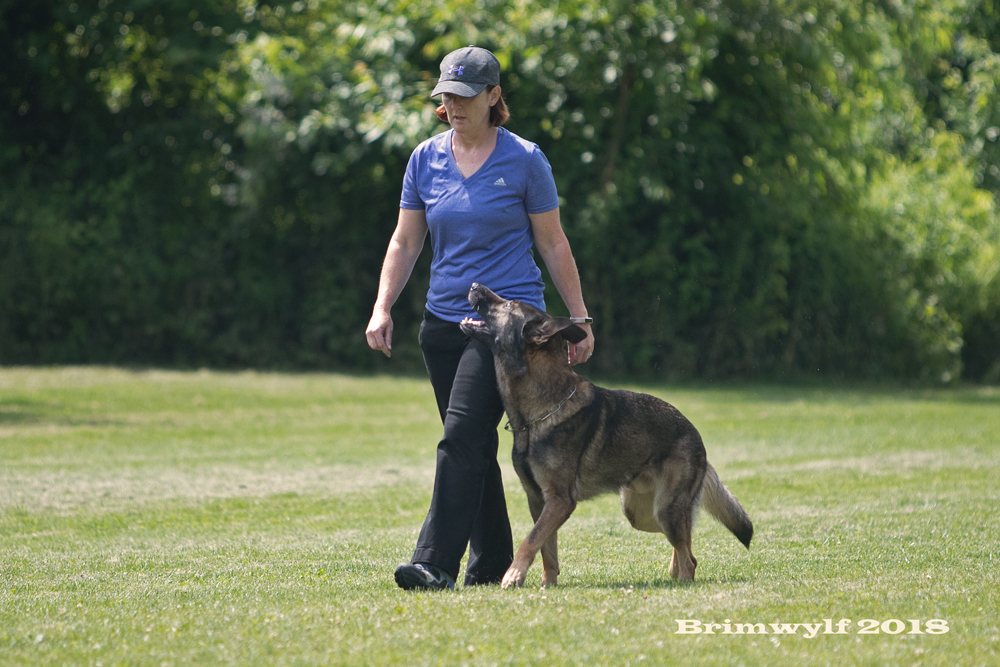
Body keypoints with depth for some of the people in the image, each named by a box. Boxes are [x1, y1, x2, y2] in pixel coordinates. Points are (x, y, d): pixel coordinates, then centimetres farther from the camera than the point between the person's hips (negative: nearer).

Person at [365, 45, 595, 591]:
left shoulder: (523, 160, -3)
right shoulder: (425, 160, 8)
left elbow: (553, 244, 3)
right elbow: (405, 242, 11)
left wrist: (579, 319, 4)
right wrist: (382, 310, -1)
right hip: (444, 321, 5)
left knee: (462, 435, -17)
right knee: (475, 445, 9)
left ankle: (436, 563, -23)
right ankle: (491, 563, 18)